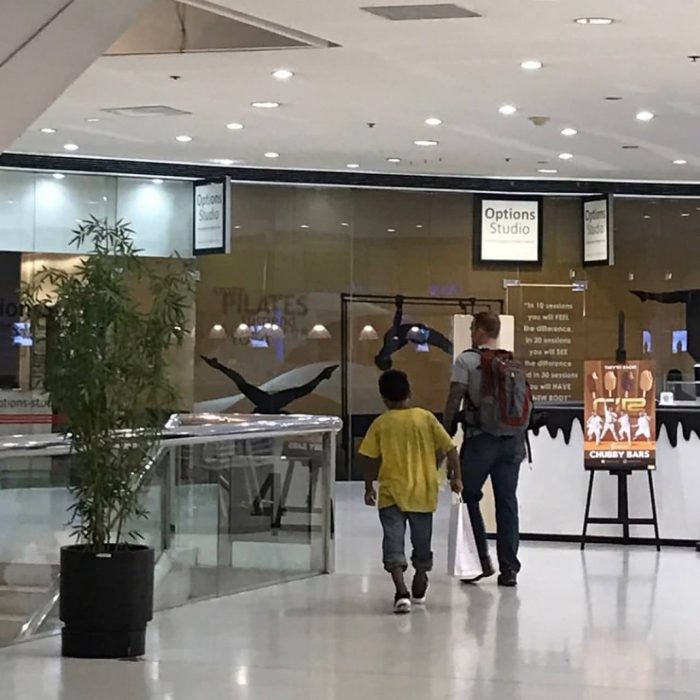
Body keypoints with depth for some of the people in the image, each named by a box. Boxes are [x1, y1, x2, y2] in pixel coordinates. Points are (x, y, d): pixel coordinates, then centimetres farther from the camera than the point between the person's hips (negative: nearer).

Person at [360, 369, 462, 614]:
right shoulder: (425, 417, -1)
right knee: (422, 541, 19)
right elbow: (449, 448, -2)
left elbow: (372, 460, -4)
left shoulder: (380, 424, -4)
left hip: (392, 493, -2)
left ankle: (402, 592, -24)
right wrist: (456, 476, 10)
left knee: (394, 542, -6)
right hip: (423, 492, 3)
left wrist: (369, 488, 8)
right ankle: (419, 588, 37)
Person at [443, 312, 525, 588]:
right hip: (511, 440, 4)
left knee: (470, 498, 9)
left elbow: (454, 401, -6)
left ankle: (482, 561, 2)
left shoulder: (466, 360, -4)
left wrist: (445, 437, 1)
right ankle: (509, 569, 6)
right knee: (507, 503, 6)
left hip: (480, 440, -4)